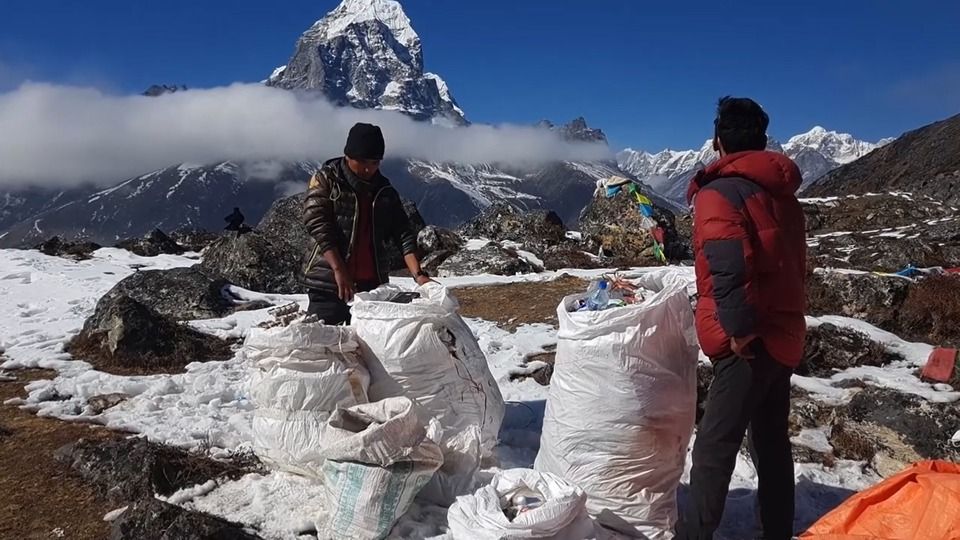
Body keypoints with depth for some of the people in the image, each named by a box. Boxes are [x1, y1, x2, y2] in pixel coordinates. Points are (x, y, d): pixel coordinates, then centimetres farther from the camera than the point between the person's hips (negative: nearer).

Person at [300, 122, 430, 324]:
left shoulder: (385, 191, 11)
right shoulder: (325, 180, 1)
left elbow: (403, 234, 5)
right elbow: (318, 225, -10)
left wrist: (418, 274, -11)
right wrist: (339, 270, -20)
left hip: (373, 285, 4)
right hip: (328, 284, -4)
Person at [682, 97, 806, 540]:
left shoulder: (719, 192, -12)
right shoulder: (783, 192, 13)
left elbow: (729, 269, -24)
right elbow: (795, 264, 18)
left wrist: (740, 330, -19)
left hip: (751, 342, -9)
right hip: (783, 333, 9)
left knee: (713, 446, -4)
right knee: (772, 441, 17)